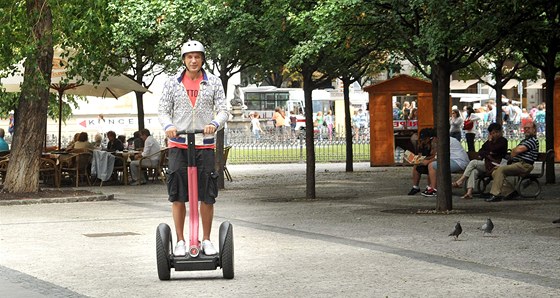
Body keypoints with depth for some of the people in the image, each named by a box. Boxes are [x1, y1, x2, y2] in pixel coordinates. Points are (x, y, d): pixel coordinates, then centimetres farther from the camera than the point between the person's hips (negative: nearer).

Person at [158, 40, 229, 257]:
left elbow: (223, 110, 3)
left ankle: (206, 240, 13)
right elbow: (163, 110, 6)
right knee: (177, 195, -1)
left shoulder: (213, 83, 7)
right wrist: (168, 126, -16)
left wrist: (214, 124, -19)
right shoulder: (173, 83, 7)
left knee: (207, 196, 2)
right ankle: (180, 241, 8)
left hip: (205, 144, 0)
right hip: (178, 144, 0)